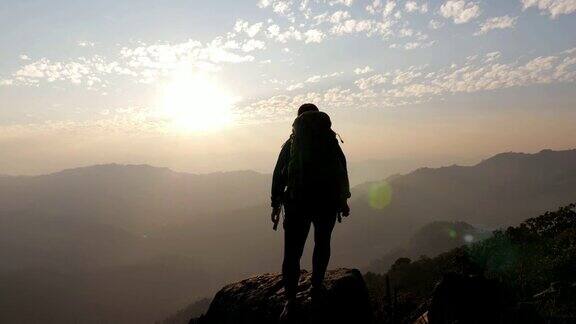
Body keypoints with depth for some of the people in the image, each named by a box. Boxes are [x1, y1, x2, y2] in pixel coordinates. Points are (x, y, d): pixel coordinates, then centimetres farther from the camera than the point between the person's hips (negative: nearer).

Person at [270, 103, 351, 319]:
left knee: (292, 252, 1)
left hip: (297, 203, 0)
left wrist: (276, 204, 7)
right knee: (322, 244, 20)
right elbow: (341, 170, 4)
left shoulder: (290, 143, 10)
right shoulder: (330, 139, 9)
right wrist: (343, 200, 7)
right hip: (327, 201, 1)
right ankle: (316, 288, 22)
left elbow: (278, 175, 4)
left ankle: (291, 300, -4)